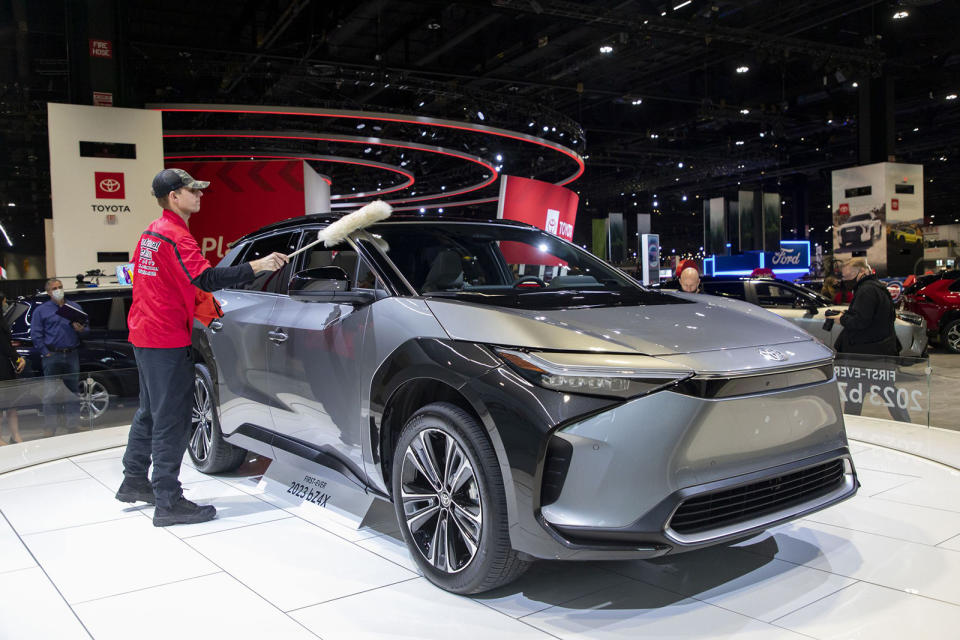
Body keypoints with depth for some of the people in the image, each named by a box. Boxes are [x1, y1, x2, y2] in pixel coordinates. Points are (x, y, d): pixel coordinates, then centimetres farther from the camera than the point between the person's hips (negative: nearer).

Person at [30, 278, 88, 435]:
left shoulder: (75, 307, 15)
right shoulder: (41, 310, 7)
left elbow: (87, 329, 17)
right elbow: (36, 335, 2)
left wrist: (81, 330, -7)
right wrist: (46, 353, -7)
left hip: (72, 355, 2)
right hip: (52, 356, -2)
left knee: (73, 390, 5)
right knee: (51, 392, -2)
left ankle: (73, 424, 13)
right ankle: (50, 427, 5)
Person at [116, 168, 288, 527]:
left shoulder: (152, 232, 15)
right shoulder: (175, 235, -17)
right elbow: (207, 279, -28)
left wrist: (200, 298, 20)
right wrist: (258, 266, -32)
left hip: (144, 335, 11)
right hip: (167, 339, -11)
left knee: (150, 412, 21)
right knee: (172, 420, -6)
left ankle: (134, 483, 33)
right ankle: (168, 503, -2)